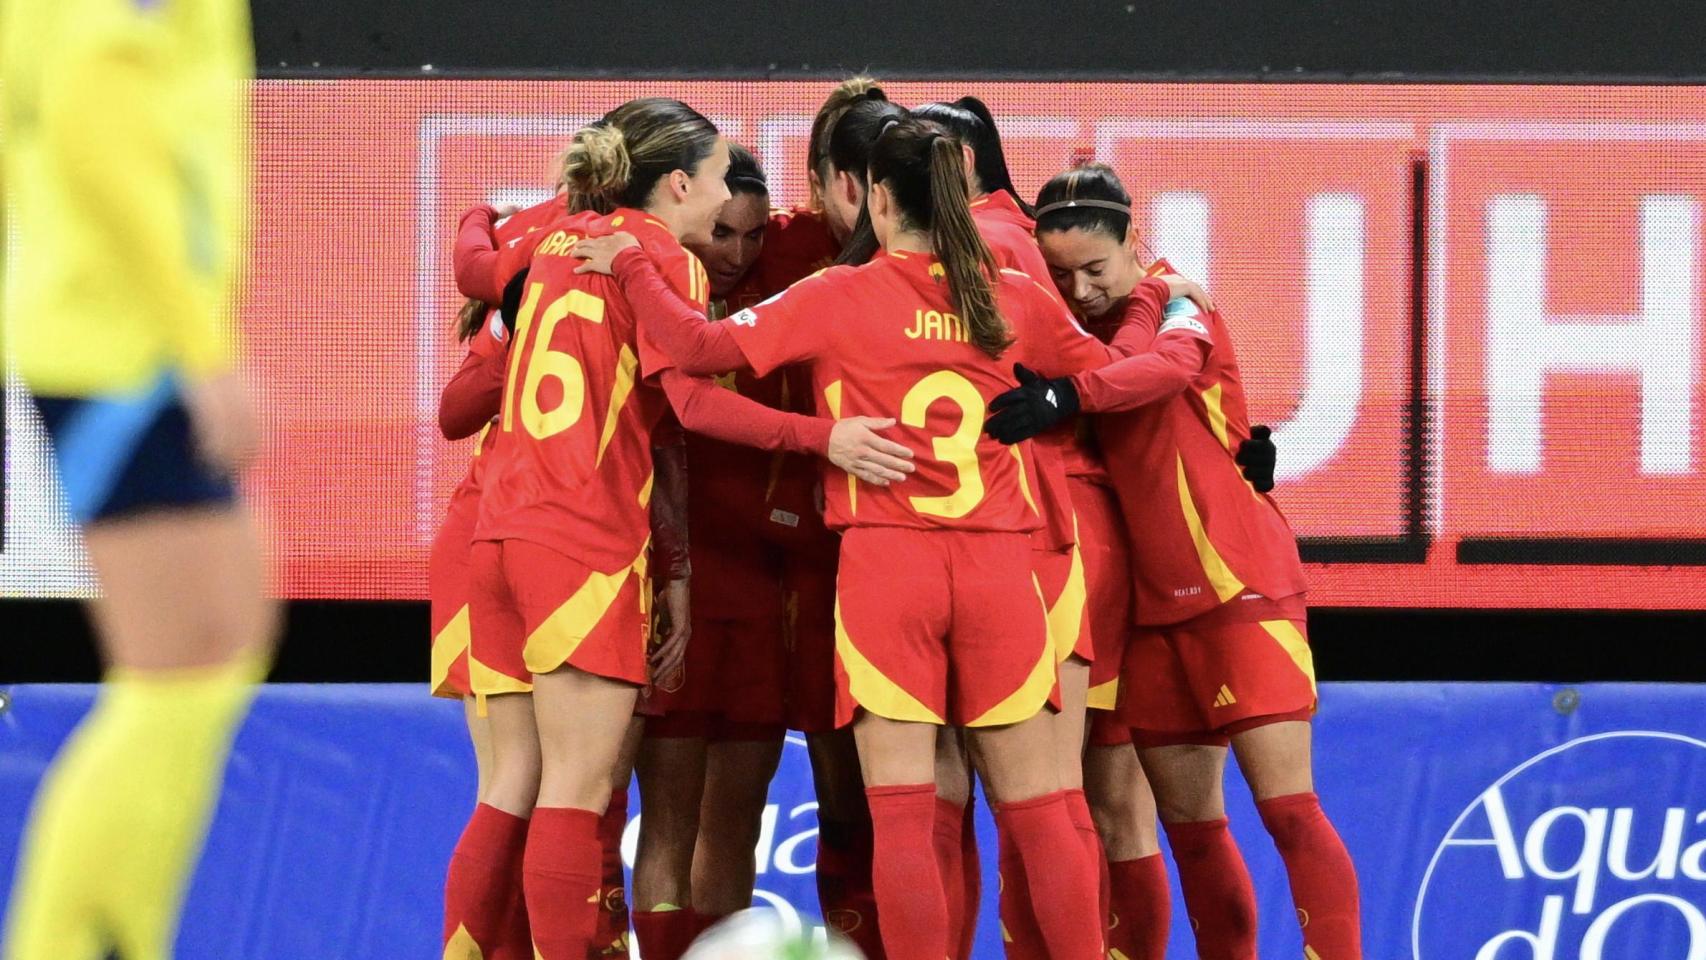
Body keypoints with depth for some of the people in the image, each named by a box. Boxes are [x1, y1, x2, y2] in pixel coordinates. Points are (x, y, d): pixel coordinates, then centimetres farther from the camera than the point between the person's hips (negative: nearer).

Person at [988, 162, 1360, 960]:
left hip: (1239, 586, -7)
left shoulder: (1170, 301, -9)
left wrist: (1066, 397, -44)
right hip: (1154, 599, 7)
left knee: (1287, 806, -11)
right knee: (1189, 824, 8)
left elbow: (1174, 363, -31)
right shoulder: (1077, 329, 11)